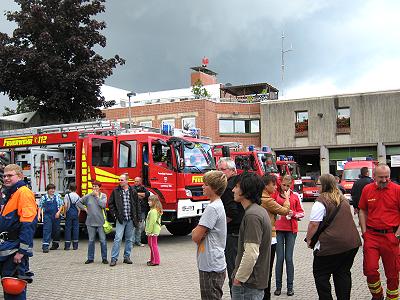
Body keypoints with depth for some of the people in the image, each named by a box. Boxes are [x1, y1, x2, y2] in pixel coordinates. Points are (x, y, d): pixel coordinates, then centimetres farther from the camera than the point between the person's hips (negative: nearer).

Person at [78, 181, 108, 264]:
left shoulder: (103, 195, 1)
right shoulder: (88, 196, 4)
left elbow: (103, 205, -15)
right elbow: (79, 203, 15)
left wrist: (97, 196, -9)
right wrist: (84, 208, 4)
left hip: (100, 221, -2)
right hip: (90, 222, 2)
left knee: (103, 240, 0)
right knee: (91, 241, 9)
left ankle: (104, 258, 9)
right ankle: (90, 258, 17)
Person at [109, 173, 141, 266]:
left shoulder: (133, 192, 4)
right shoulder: (116, 191, 1)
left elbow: (137, 205, 8)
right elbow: (110, 204, 7)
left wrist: (138, 218, 4)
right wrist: (115, 214, -3)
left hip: (131, 220, 2)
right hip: (120, 219, -2)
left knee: (129, 239, 8)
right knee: (118, 238, -8)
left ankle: (127, 257, 19)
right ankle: (114, 258, -4)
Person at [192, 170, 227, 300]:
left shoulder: (212, 208, -20)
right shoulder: (219, 205, 11)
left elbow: (196, 237, -21)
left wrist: (195, 231, -2)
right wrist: (198, 230, -7)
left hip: (211, 267, -9)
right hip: (215, 265, 9)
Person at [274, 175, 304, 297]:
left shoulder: (295, 197, 9)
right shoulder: (275, 195, 2)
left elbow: (301, 213, 10)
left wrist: (293, 213, -7)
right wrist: (286, 198, -9)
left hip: (291, 229, 1)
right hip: (278, 229, -1)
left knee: (289, 258, 2)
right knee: (280, 258, -1)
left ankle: (290, 287, 11)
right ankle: (278, 286, 10)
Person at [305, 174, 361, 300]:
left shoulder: (321, 201, -13)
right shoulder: (343, 199, 13)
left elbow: (314, 224, -17)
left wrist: (308, 239, -3)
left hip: (331, 245, -8)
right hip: (352, 243, 8)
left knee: (320, 274, 6)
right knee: (343, 273, 16)